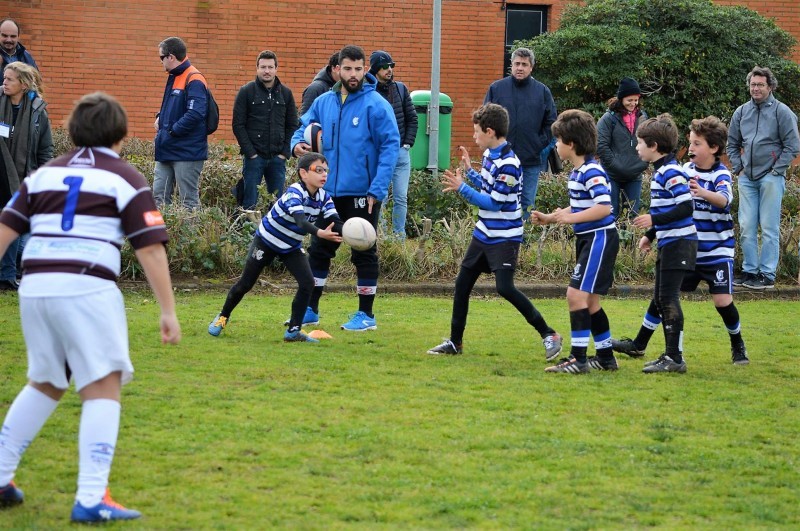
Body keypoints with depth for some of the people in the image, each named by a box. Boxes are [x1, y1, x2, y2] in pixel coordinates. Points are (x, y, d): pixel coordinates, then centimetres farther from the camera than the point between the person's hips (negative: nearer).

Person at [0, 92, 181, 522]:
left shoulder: (45, 173, 18)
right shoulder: (125, 179, 5)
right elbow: (150, 250, -2)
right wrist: (168, 311, -1)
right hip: (86, 288, -5)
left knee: (44, 384, 23)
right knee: (103, 389, -2)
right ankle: (91, 499, -12)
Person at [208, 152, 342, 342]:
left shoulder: (324, 197, -11)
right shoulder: (294, 193, -32)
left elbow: (335, 223, -21)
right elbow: (300, 221, -48)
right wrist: (319, 233, -64)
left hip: (291, 247, 6)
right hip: (266, 241, -6)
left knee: (307, 283, -13)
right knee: (246, 283, 5)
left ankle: (294, 330, -4)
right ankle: (223, 317, 30)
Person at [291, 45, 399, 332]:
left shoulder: (375, 104, -10)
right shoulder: (323, 102, 6)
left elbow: (390, 145, -12)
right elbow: (304, 127, 16)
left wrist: (377, 189, -18)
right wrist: (297, 144, -9)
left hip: (362, 192, -6)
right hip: (328, 190, 6)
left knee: (364, 253, 3)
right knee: (319, 249, 13)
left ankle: (366, 315, 12)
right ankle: (310, 309, 23)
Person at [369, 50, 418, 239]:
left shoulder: (400, 89, 7)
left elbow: (412, 118, 12)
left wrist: (407, 144, 4)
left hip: (401, 153, 4)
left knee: (401, 198, 3)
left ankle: (399, 237, 8)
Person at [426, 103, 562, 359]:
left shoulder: (508, 164, -22)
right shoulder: (489, 155, 7)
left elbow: (494, 202, -22)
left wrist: (462, 188, -18)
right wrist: (469, 171, 16)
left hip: (504, 238, -10)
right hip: (484, 233, 10)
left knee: (505, 288, -17)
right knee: (462, 283, 11)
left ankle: (549, 335, -7)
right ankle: (455, 342, 22)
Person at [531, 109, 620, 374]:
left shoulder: (592, 172, -18)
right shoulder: (577, 172, 13)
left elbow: (604, 208, -26)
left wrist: (571, 218, -26)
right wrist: (549, 218, 18)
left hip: (599, 239, -11)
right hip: (587, 239, 11)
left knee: (577, 295, -13)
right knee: (589, 301, 14)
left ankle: (578, 358, -11)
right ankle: (606, 357, 23)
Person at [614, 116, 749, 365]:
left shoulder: (721, 175, -15)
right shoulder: (686, 170, 2)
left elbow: (724, 199, -37)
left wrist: (704, 193, -58)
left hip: (717, 251, -5)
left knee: (723, 300, -9)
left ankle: (738, 346, 16)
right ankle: (639, 344, 12)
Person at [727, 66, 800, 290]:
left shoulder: (781, 112, -3)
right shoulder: (741, 112, 11)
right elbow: (732, 144, 21)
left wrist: (776, 171, -7)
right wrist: (738, 169, 9)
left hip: (771, 178, -5)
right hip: (747, 178, 5)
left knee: (769, 228, -4)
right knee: (746, 227, 6)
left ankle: (767, 274, -1)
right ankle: (749, 270, 14)